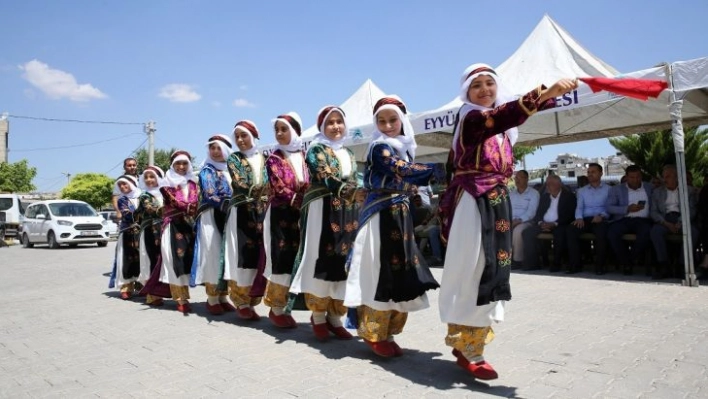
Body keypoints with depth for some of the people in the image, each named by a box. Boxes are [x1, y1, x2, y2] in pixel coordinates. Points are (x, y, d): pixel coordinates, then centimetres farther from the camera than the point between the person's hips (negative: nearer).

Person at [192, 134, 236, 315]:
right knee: (213, 256, -6)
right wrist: (226, 204, -20)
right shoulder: (207, 170, 3)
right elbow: (210, 195, -11)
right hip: (211, 217, -5)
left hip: (228, 217, 5)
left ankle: (223, 297, 11)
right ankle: (212, 299, 0)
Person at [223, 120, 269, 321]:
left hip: (262, 214, 3)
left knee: (259, 257, 2)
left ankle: (251, 301, 11)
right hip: (241, 214, -3)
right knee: (242, 256, -5)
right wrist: (262, 190, -14)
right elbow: (240, 184, -11)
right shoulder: (234, 159, 5)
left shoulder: (264, 159, 14)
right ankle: (241, 303, 4)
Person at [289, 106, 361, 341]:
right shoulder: (316, 150, 1)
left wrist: (359, 202, 4)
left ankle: (335, 317, 13)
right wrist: (351, 191, -29)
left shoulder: (349, 154, 21)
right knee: (321, 260, -6)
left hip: (347, 214, 6)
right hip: (322, 211, -6)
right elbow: (328, 180, -16)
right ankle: (319, 317, 6)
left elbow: (355, 185, 18)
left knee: (343, 261, 4)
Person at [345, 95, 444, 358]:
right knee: (382, 272, -6)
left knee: (400, 273, 9)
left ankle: (386, 332, 20)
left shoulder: (404, 148, 16)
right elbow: (403, 171, -23)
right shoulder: (380, 147, -9)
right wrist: (437, 168, -17)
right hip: (381, 215, -8)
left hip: (400, 214, 8)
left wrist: (432, 174, 4)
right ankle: (374, 334, 8)